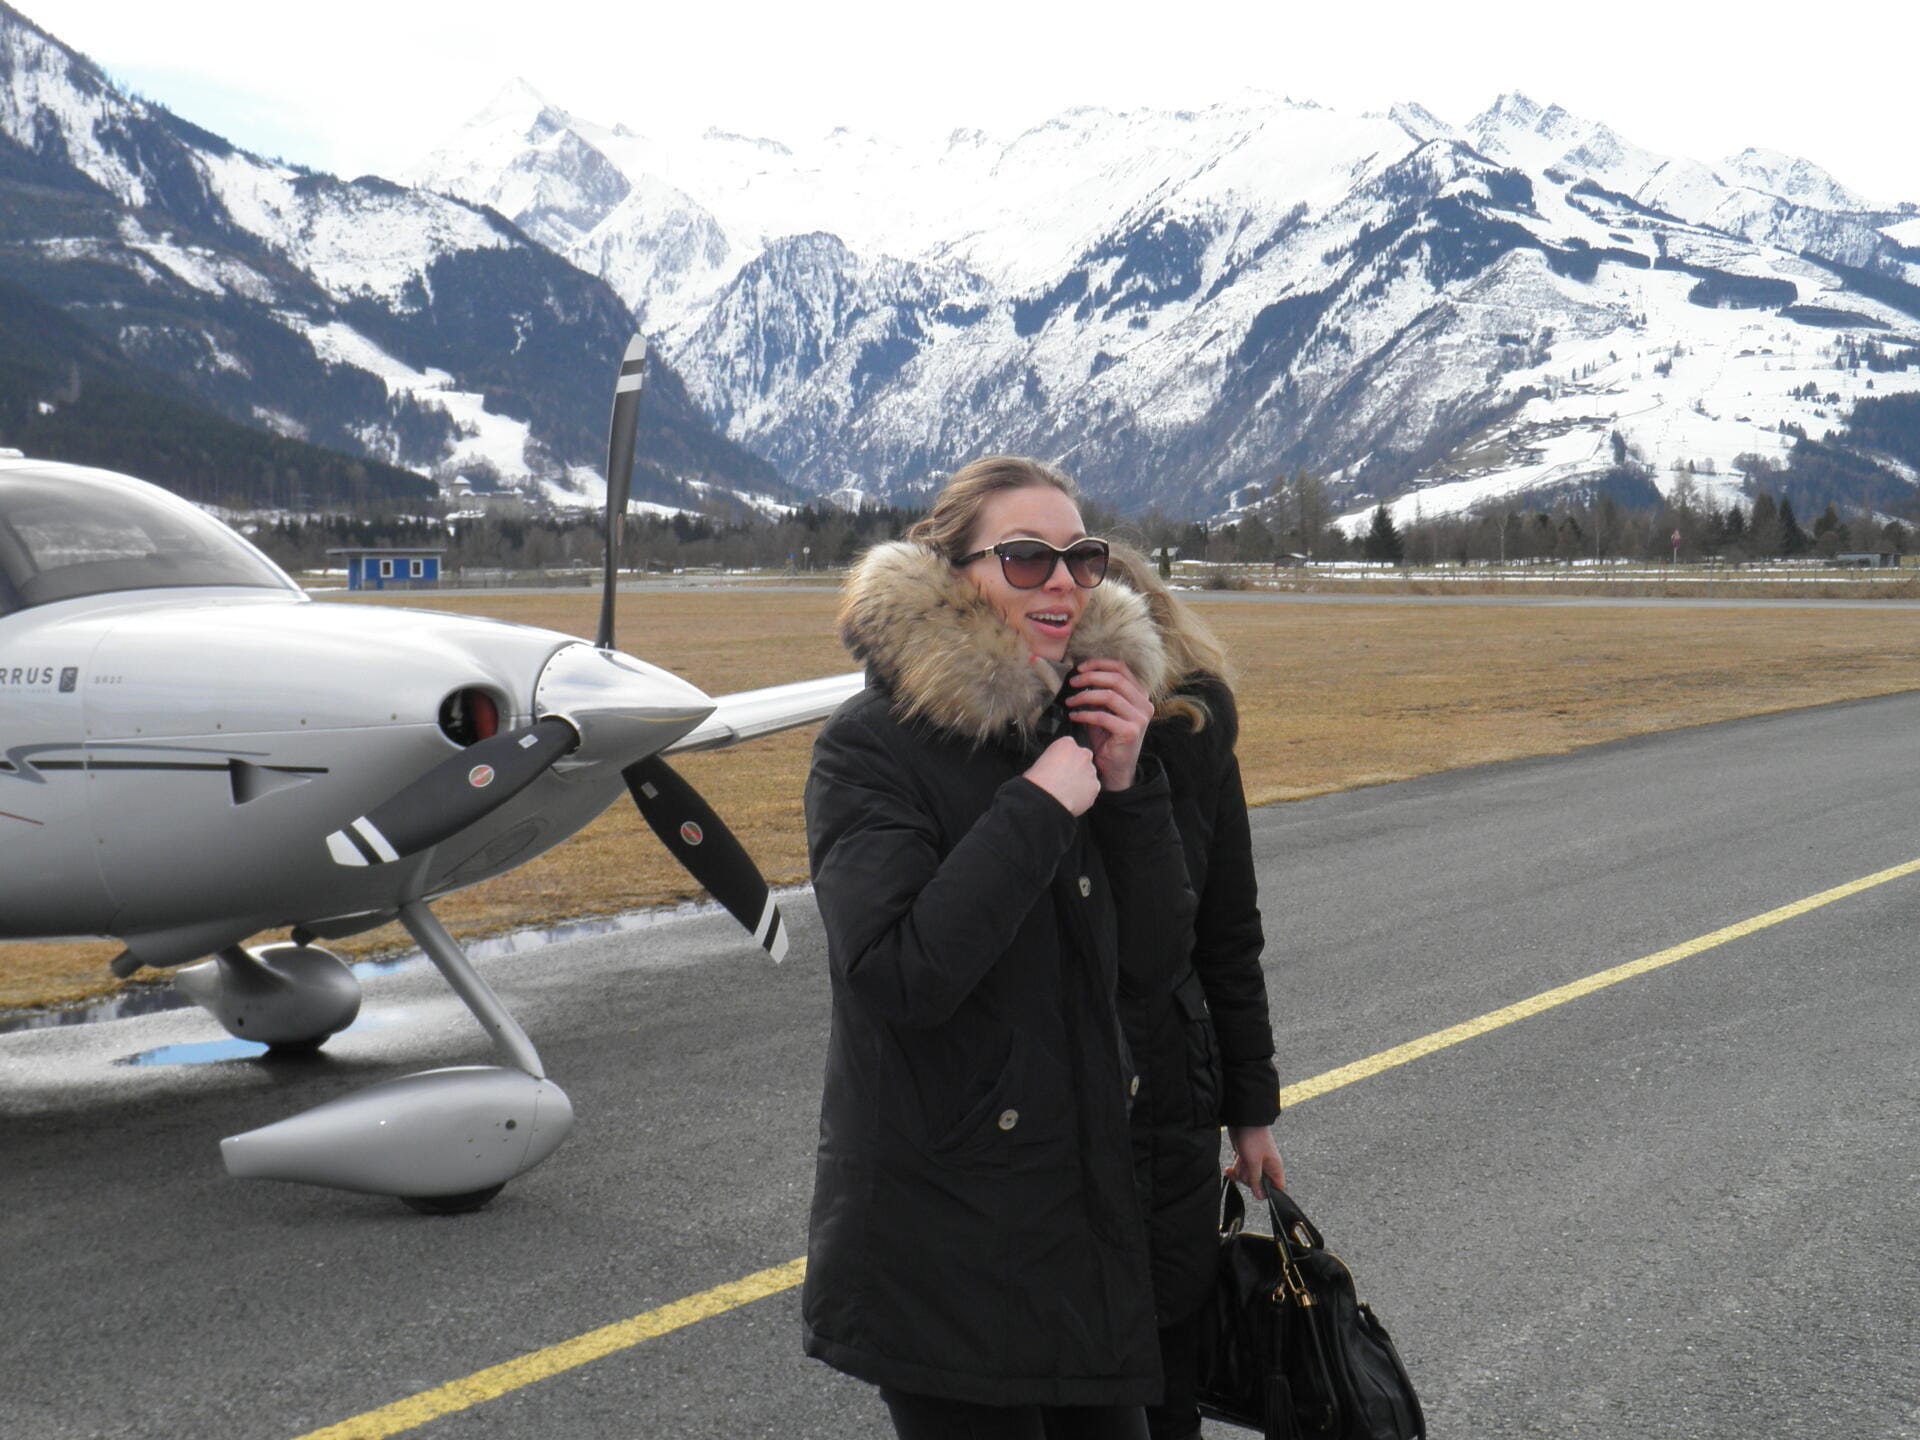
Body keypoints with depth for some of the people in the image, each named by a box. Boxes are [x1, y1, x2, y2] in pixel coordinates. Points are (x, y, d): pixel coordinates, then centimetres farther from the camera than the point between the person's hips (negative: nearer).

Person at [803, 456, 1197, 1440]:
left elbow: (1163, 944, 6)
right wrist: (1037, 810, -22)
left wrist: (1128, 785, -8)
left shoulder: (1078, 721, 7)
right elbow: (899, 977, -25)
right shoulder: (873, 746, -13)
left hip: (1088, 1201, 7)